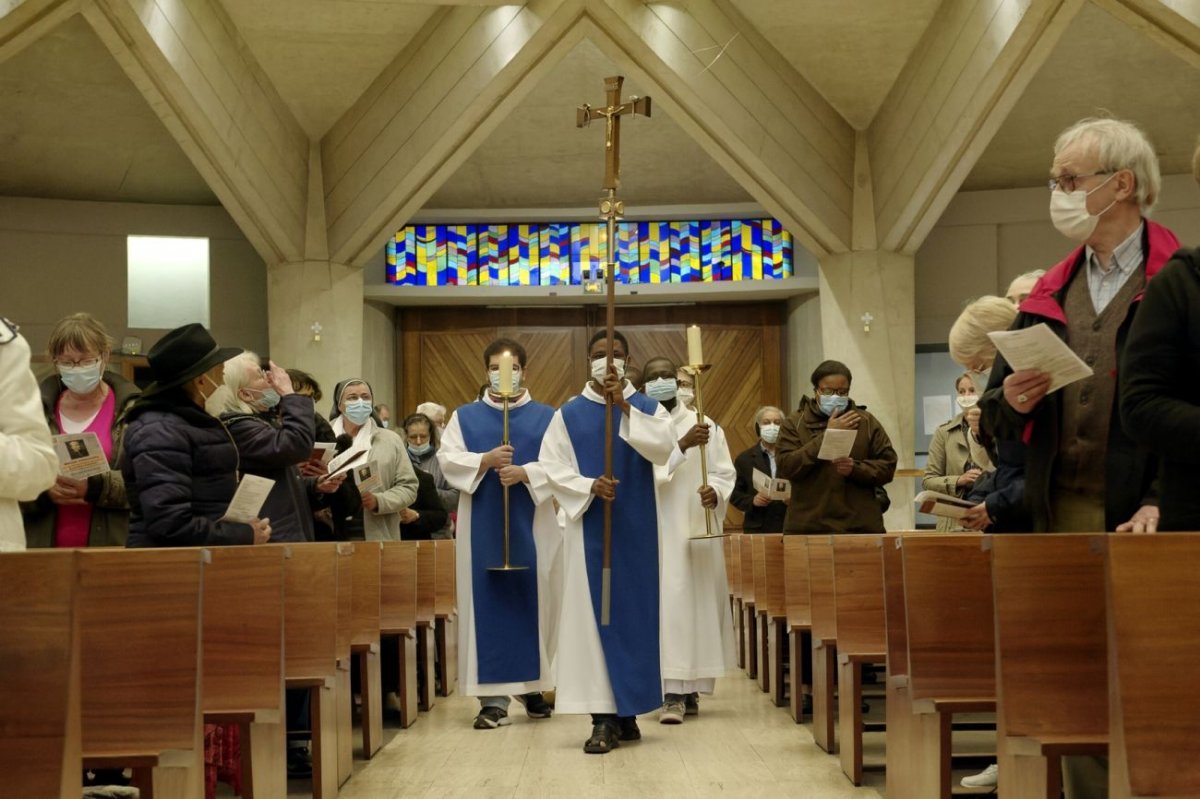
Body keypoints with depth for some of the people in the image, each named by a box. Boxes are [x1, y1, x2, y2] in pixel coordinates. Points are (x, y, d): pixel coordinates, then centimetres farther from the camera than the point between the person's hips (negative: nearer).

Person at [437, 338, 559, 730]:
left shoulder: (547, 417, 8)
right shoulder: (464, 417, 11)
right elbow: (448, 459, -1)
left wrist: (524, 472, -21)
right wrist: (485, 460, -18)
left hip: (533, 525, 0)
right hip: (482, 527, 0)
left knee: (533, 602, 3)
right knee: (488, 606, -3)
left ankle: (532, 685, 18)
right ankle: (493, 696, -2)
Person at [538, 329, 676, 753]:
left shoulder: (648, 408, 7)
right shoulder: (568, 414, 6)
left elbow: (664, 449, -12)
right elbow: (551, 466, -2)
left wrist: (625, 407, -18)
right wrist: (589, 487, -18)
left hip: (636, 528, 1)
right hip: (590, 528, -1)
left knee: (634, 611, 3)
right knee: (593, 613, -5)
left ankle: (627, 710, 13)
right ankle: (604, 716, -3)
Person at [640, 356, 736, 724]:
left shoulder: (706, 425, 8)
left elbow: (725, 473, 4)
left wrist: (716, 491, -18)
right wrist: (682, 445, -25)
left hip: (696, 531, 2)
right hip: (656, 532, -2)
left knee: (697, 603, 3)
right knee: (667, 604, -6)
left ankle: (689, 687, 11)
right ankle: (673, 692, -3)